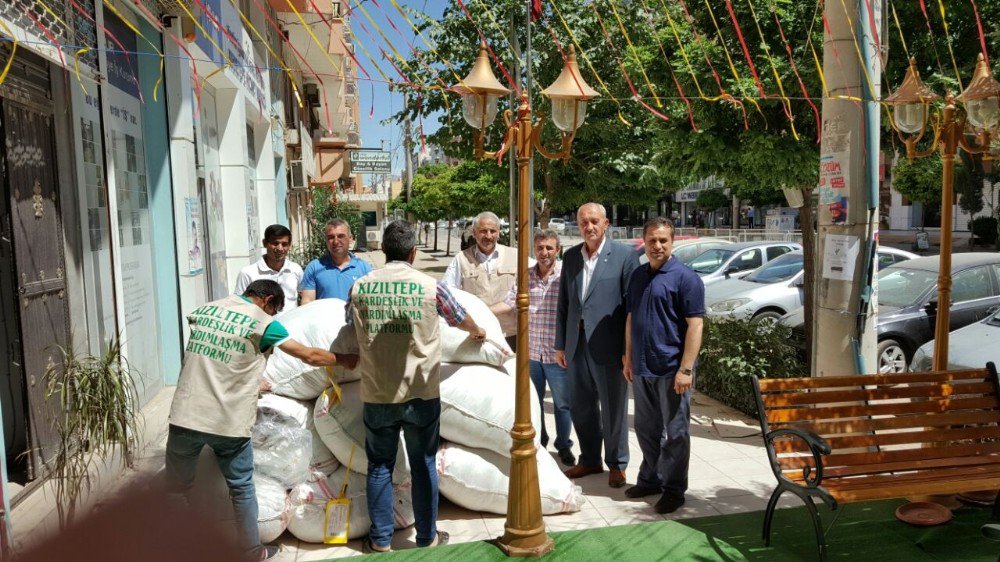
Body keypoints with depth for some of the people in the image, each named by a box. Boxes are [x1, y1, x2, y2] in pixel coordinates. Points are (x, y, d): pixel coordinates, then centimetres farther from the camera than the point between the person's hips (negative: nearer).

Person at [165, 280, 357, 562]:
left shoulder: (203, 310, 11)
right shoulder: (263, 323, -4)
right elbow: (310, 356, -1)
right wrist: (345, 360, 14)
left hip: (185, 418, 3)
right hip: (228, 423, -3)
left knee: (176, 490, 18)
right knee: (242, 490, 14)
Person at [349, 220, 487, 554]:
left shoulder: (360, 287, -3)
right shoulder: (430, 286, -8)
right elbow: (460, 319, 9)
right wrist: (478, 332, 32)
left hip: (377, 395, 2)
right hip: (421, 394, -1)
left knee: (380, 466, 14)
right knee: (423, 466, 12)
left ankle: (380, 540, 23)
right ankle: (427, 538, 24)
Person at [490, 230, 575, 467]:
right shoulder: (525, 276, 3)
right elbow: (509, 303, 2)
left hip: (558, 353, -4)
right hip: (530, 352, 4)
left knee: (563, 403, 11)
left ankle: (564, 446, 31)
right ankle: (537, 443, 37)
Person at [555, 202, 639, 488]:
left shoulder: (625, 255, -7)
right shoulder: (571, 256, 8)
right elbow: (563, 303, 12)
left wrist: (629, 350, -11)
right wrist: (560, 344, 11)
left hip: (608, 346, -5)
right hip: (576, 345, 5)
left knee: (613, 409, 7)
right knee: (581, 408, 15)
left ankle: (617, 464, 26)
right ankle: (590, 460, 33)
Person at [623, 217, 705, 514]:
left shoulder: (685, 277, -10)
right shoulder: (638, 276, 11)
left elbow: (695, 325, -13)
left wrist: (685, 369, -18)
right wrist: (629, 358, 13)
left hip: (671, 369, -6)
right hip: (641, 368, 6)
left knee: (675, 432, 5)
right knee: (646, 429, 16)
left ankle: (674, 489, 18)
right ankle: (650, 479, 31)